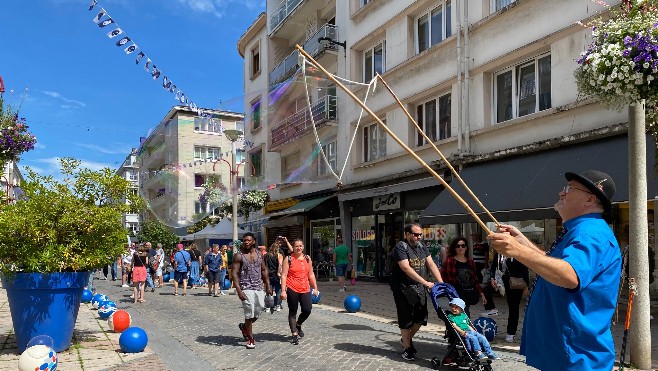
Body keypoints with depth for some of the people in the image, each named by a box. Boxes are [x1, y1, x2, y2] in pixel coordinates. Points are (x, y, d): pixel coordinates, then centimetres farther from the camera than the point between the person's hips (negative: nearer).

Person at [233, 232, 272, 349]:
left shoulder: (259, 254, 8)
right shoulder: (239, 256, -7)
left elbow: (264, 270, 15)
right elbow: (235, 274, -11)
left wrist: (268, 286, 10)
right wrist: (239, 291, -19)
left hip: (258, 287, 5)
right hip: (246, 288, -5)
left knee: (258, 312, 8)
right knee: (250, 314, -4)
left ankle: (244, 326, 35)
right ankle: (250, 339, 11)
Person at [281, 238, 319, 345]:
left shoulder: (307, 258, 10)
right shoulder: (288, 259, -3)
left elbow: (311, 274, 16)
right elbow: (283, 275, -7)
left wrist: (315, 288, 13)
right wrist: (283, 291, -13)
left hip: (305, 289, 4)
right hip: (292, 289, -4)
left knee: (307, 310, -2)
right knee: (292, 312, 5)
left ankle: (298, 325, 28)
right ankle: (294, 334, 16)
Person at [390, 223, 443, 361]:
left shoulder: (422, 247, 10)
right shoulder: (400, 247, -13)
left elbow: (431, 264, 6)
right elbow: (406, 268, -22)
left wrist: (441, 281, -7)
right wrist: (425, 282, -23)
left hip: (419, 288, 7)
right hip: (404, 288, -7)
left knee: (421, 317, 11)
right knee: (406, 319, 2)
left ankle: (407, 338, 35)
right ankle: (407, 348, 17)